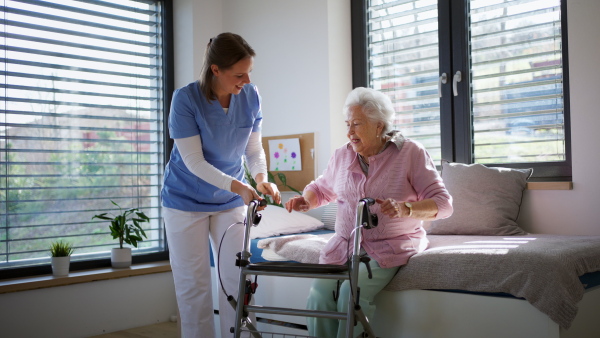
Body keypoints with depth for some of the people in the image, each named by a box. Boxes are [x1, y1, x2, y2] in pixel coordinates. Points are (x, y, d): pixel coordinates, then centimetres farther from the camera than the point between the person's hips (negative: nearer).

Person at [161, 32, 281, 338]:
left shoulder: (251, 96, -11)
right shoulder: (186, 98, -21)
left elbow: (254, 148, -2)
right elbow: (194, 162, -22)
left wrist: (261, 178, -22)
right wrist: (238, 186, -34)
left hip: (229, 201, 3)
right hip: (186, 201, -3)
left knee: (237, 278, 5)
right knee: (193, 285, 4)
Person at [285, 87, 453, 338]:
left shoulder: (411, 153, -5)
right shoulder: (342, 155, 8)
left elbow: (443, 204, -9)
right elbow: (321, 188, 24)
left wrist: (406, 209, -29)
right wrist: (305, 200, 0)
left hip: (391, 246, -4)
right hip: (344, 243, 4)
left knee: (352, 292, -29)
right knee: (319, 293, -22)